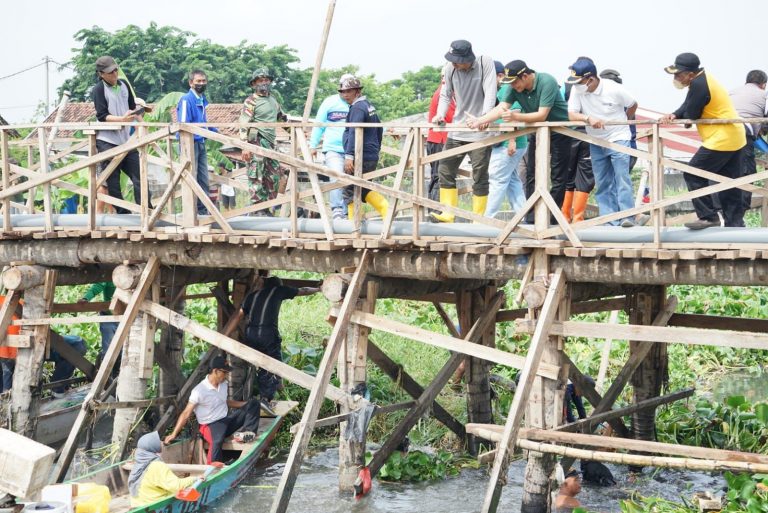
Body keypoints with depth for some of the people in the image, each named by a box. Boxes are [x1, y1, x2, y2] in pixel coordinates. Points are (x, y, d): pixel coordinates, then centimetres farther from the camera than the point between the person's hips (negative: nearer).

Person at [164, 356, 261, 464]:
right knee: (217, 441, -41)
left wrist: (245, 403, 14)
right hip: (210, 425, -8)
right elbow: (186, 414, -17)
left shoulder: (224, 385, 5)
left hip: (227, 420, 8)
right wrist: (173, 434, -21)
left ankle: (243, 433, -23)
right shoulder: (200, 390, -18)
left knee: (253, 403, -3)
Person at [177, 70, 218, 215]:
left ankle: (203, 210, 19)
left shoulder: (202, 100, 13)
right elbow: (183, 125, -18)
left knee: (203, 179, 11)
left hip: (201, 143, 8)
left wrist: (216, 132, 18)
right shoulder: (186, 99, -12)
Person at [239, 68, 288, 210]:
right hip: (257, 142, -8)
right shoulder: (251, 101, -5)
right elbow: (243, 125, -11)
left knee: (274, 175, 9)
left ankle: (266, 209, 17)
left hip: (270, 143, 8)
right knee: (256, 177, -8)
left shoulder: (272, 100, 18)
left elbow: (282, 117, 33)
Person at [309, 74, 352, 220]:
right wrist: (313, 145, 7)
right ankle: (337, 210, -12)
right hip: (333, 148, -2)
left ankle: (347, 213, 9)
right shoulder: (330, 102, 6)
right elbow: (318, 124, 11)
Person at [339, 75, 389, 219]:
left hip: (360, 158, -10)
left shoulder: (357, 107, -13)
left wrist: (349, 155, -29)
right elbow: (379, 128, 28)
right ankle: (386, 209, 8)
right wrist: (376, 149, 33)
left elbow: (354, 132, -24)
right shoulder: (369, 106, 18)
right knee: (363, 189, 18)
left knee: (350, 191, -2)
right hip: (372, 157, 10)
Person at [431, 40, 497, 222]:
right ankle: (448, 214, 15)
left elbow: (490, 92, -19)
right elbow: (445, 95, 5)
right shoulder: (450, 68, -4)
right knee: (445, 170, 6)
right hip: (457, 130, 5)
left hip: (480, 132, -5)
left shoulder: (485, 63, -13)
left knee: (479, 176, -1)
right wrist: (440, 114, -12)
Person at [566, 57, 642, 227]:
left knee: (622, 177, -14)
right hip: (596, 142, 4)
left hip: (618, 138, -4)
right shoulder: (577, 90, -11)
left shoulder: (614, 89, -18)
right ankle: (609, 219, 7)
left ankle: (627, 216, -16)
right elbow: (571, 115, -17)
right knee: (602, 182, 4)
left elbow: (633, 105, -1)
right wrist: (589, 118, -35)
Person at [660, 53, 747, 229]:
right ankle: (735, 223, 15)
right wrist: (675, 115, -6)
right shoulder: (703, 79, 12)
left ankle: (708, 217, -1)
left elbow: (691, 115, -16)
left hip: (721, 140, -10)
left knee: (693, 175, -3)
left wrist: (680, 117, 6)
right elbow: (687, 106, 12)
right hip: (735, 138, 10)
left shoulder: (698, 85, -20)